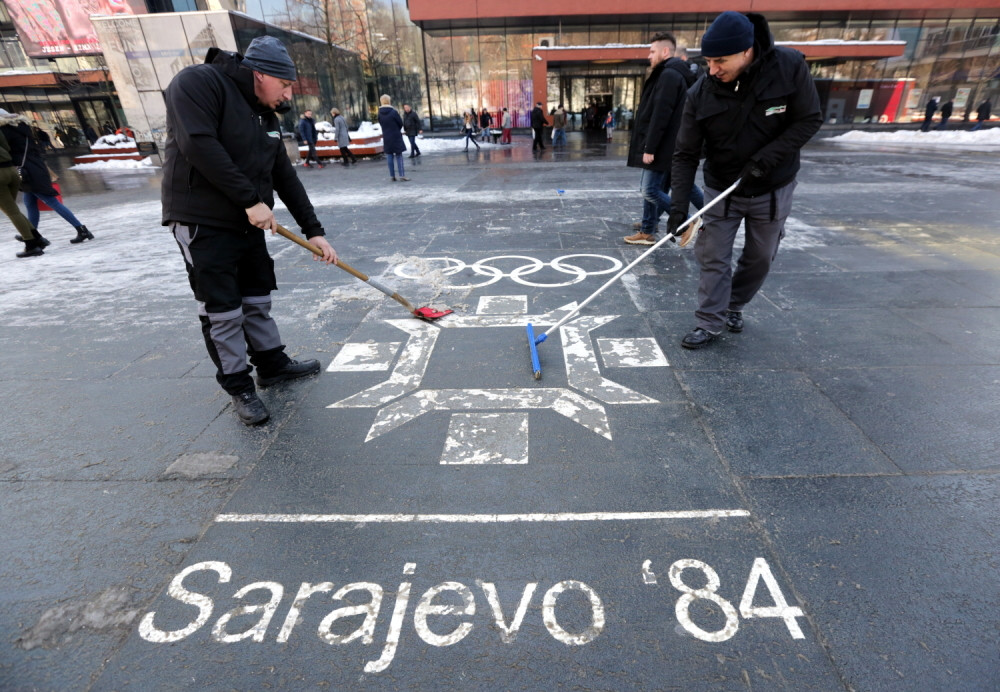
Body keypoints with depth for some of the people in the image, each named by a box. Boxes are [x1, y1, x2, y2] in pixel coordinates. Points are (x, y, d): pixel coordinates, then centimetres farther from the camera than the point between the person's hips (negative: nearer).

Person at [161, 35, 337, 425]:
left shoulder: (267, 118, 12)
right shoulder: (197, 83, -11)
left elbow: (285, 178, 10)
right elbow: (199, 145, -24)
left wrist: (314, 231, 5)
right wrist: (251, 199, -24)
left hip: (249, 224, 8)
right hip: (203, 224, -7)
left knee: (258, 300, 15)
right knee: (223, 312, -1)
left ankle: (272, 364, 30)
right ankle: (238, 386, 12)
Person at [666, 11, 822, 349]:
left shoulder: (789, 66, -17)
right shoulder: (700, 94, -15)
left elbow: (809, 120, -10)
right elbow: (686, 155, -15)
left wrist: (767, 157, -25)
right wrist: (679, 206, -23)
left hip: (772, 189, 1)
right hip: (721, 190, 0)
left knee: (760, 258, 11)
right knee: (713, 257, -2)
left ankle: (734, 305, 34)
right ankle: (711, 322, 11)